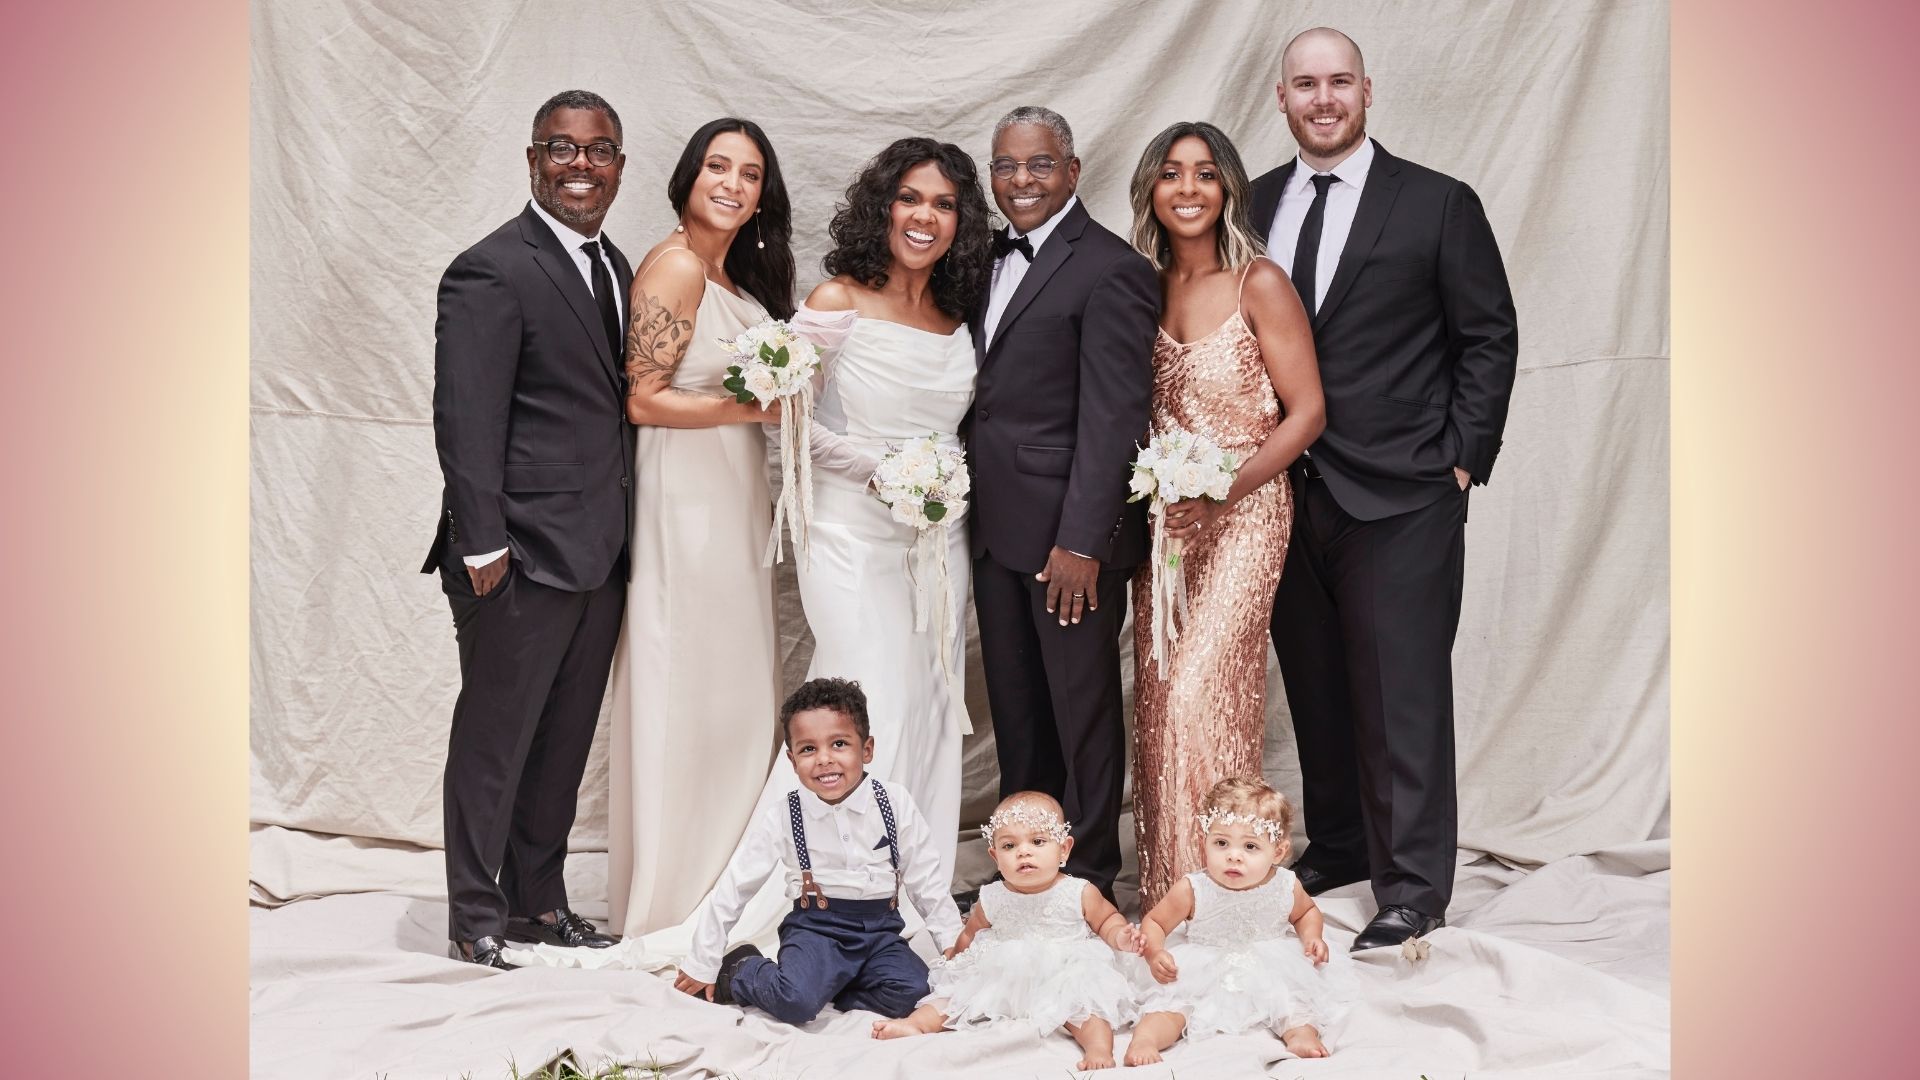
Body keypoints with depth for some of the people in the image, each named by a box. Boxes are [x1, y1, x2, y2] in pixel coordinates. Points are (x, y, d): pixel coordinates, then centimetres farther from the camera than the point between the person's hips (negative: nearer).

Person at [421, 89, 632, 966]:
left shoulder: (613, 266, 15)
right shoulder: (492, 271, -12)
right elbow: (465, 420, -15)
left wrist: (627, 531, 12)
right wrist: (481, 545, -18)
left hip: (598, 554, 8)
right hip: (524, 556, -8)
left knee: (565, 741, 15)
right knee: (495, 738, 3)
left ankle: (539, 899, 28)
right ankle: (477, 917, 16)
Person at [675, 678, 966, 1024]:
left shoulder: (896, 803, -3)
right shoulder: (780, 818, -6)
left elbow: (926, 882, 6)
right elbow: (732, 889, 1)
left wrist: (955, 947, 3)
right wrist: (701, 966, 6)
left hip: (880, 930, 2)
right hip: (815, 929, -2)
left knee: (911, 990, -27)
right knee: (795, 1002, -29)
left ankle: (823, 993, -6)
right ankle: (742, 971, 2)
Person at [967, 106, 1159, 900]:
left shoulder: (1110, 270, -11)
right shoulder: (994, 261, 15)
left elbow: (1112, 417, -16)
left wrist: (1083, 542, -20)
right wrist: (965, 500, 8)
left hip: (1069, 533, -8)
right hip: (996, 530, 8)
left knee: (1083, 711, 3)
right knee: (1015, 711, 14)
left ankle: (1090, 883, 15)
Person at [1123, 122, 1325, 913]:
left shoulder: (1259, 285, -8)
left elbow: (1307, 412, -7)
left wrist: (1230, 482, -17)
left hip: (1242, 513, -5)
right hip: (1160, 516, 5)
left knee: (1201, 691, -12)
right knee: (1158, 693, 6)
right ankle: (1165, 889, 17)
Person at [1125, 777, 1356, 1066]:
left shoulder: (1286, 887, -11)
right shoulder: (1192, 890, -19)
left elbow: (1307, 912, 15)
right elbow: (1154, 922, -5)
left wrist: (1312, 937, -5)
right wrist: (1154, 954, -25)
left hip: (1271, 973, 3)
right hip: (1201, 976, -2)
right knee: (1171, 1001, -24)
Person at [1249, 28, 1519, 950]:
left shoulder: (1439, 205, -1)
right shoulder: (1252, 205, 10)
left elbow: (1490, 338, 1)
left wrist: (1462, 459, -5)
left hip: (1400, 496, -4)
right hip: (1288, 492, 4)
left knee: (1402, 692, -2)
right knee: (1316, 689, 13)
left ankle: (1413, 884, 6)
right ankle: (1338, 845, 28)